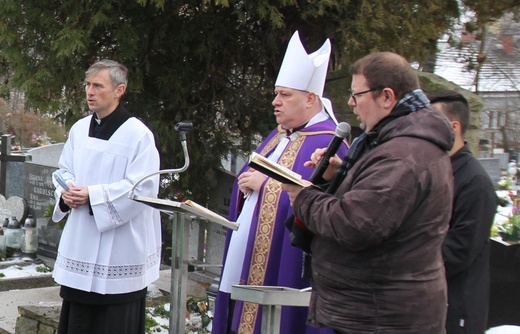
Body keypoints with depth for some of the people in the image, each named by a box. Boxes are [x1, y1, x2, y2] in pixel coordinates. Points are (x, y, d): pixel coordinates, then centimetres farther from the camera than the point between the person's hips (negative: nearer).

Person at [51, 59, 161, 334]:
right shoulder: (79, 129, 8)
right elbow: (64, 170, 15)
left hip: (119, 247, -6)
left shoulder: (138, 134, -12)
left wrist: (93, 195, -22)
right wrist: (66, 192, -8)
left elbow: (143, 187, -18)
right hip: (80, 244, 6)